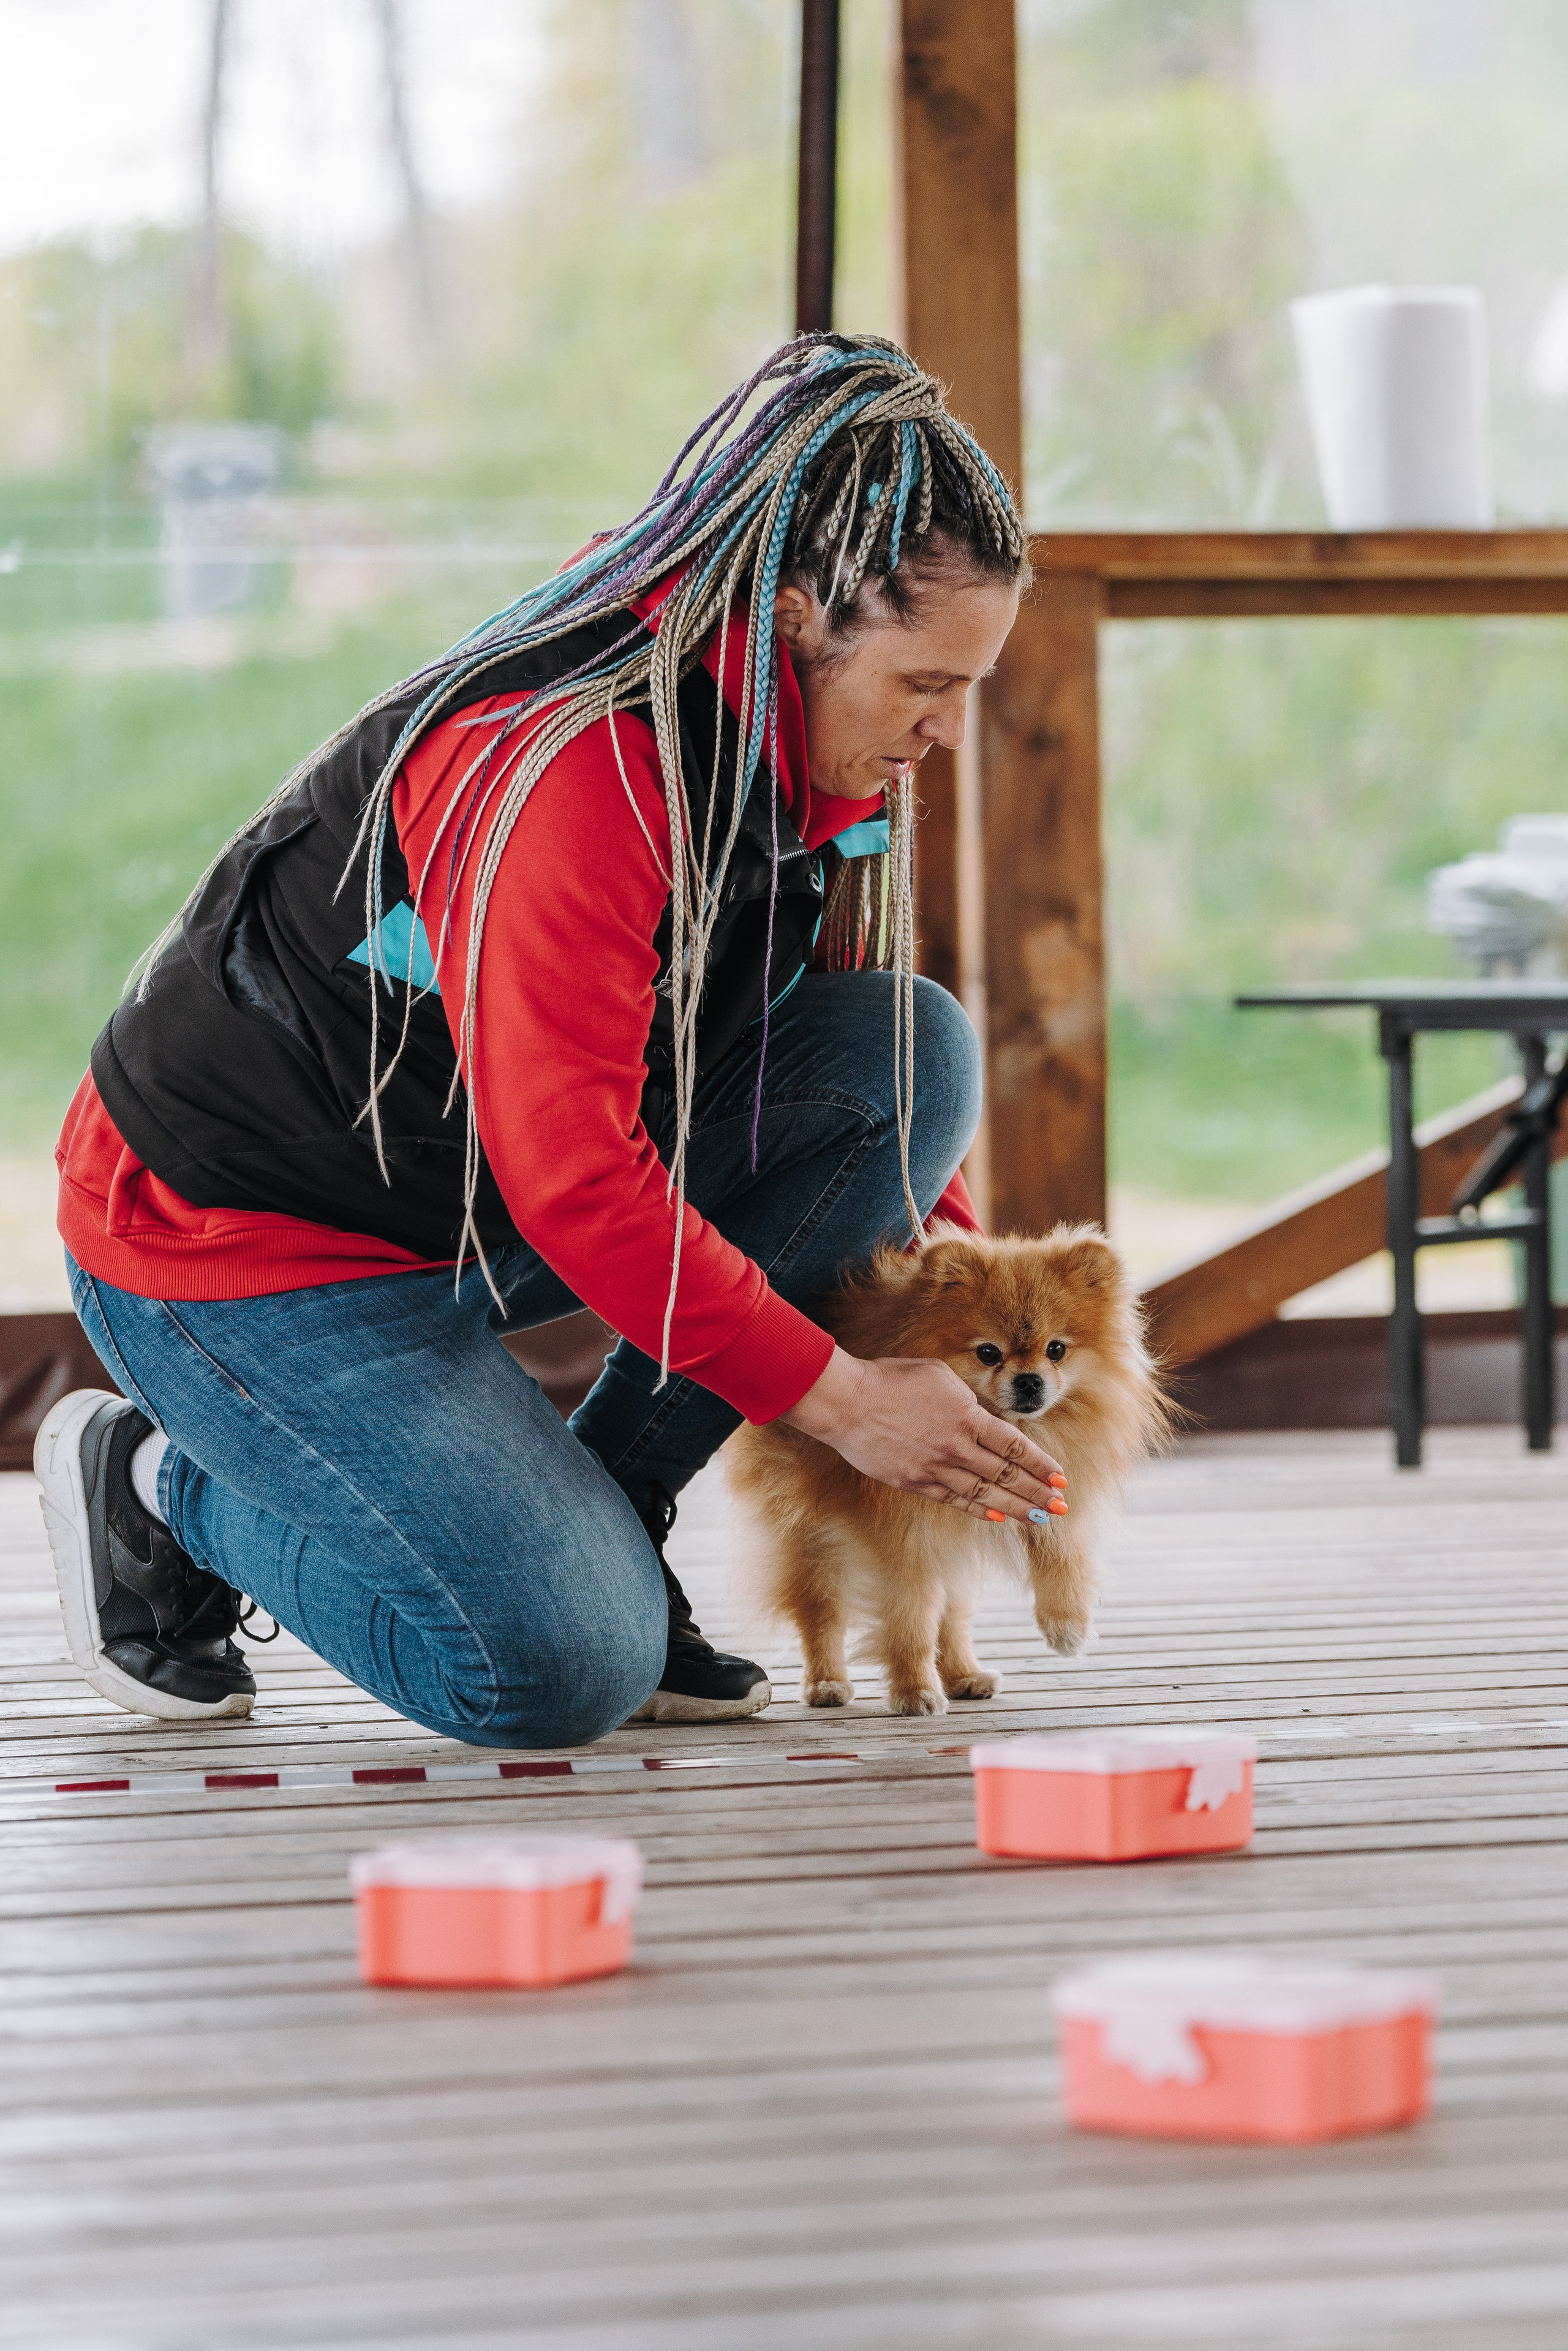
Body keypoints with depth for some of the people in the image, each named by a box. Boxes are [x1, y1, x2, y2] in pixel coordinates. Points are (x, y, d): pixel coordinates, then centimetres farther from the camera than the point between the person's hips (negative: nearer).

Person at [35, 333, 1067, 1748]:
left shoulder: (811, 752, -3)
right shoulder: (570, 768, -30)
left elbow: (869, 1069, 10)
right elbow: (575, 1178, -32)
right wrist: (835, 1394, -26)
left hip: (492, 1208, 9)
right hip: (243, 1233, -9)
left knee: (918, 1049, -9)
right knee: (565, 1669, -23)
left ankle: (599, 1513, -1)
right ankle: (162, 1483, 3)